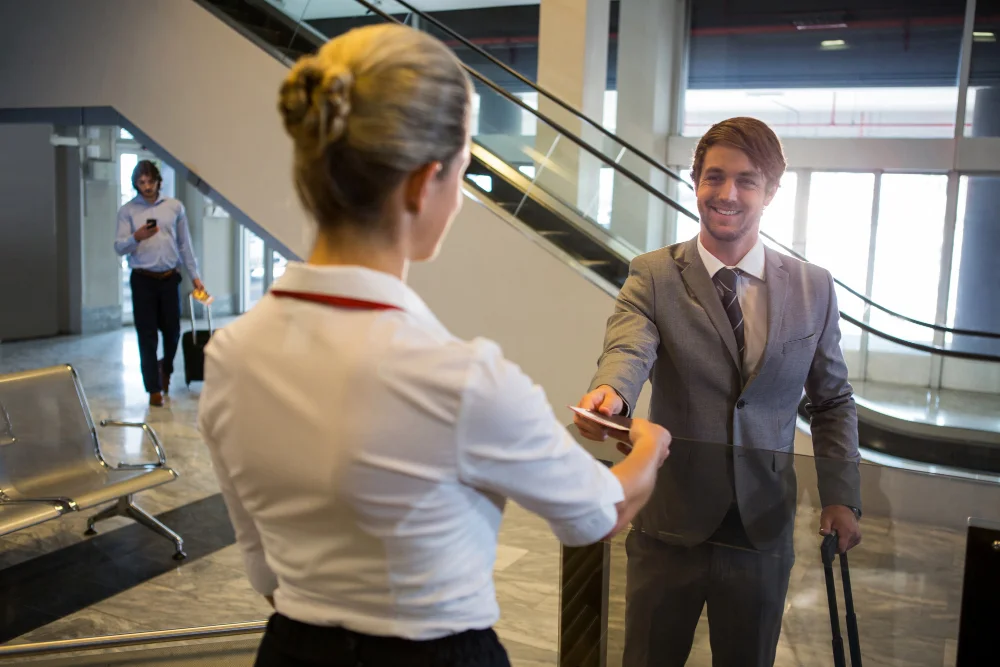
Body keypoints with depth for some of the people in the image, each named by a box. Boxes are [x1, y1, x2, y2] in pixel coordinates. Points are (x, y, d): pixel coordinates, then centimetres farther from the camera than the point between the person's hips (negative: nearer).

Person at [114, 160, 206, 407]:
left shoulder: (175, 207, 5)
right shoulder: (127, 211, 1)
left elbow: (185, 244, 8)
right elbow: (119, 248, -7)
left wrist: (194, 275, 6)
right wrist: (137, 237, -27)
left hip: (169, 278, 2)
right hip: (143, 280, -1)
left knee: (172, 330, 9)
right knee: (147, 336, 0)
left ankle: (165, 368, 39)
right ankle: (154, 388, 9)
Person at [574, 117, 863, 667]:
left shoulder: (814, 288, 3)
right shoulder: (653, 275, -5)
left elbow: (833, 399, 10)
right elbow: (628, 349, -23)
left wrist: (840, 497, 1)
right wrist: (609, 391, -46)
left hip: (763, 530, 2)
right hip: (669, 523, -1)